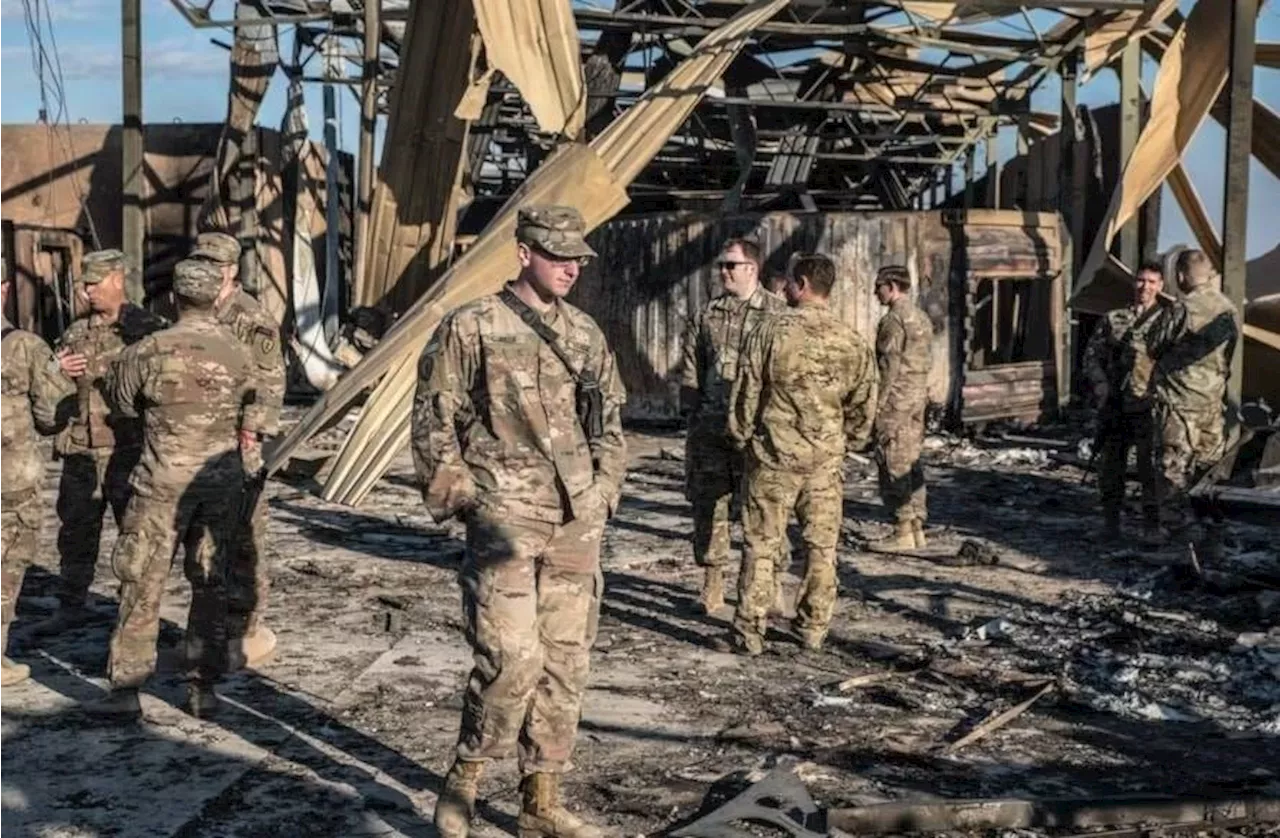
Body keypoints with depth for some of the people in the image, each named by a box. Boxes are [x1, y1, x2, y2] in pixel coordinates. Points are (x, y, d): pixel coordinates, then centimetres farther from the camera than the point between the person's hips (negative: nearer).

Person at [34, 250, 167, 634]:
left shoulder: (148, 329, -3)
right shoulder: (75, 334, 13)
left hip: (127, 450, -5)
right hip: (81, 451, 5)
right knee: (75, 530, 12)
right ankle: (71, 605, 23)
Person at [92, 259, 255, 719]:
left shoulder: (151, 350, -11)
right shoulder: (237, 353, -2)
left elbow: (120, 396, 3)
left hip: (165, 479, -3)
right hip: (222, 480, 3)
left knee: (143, 582, 5)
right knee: (210, 583, 11)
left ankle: (126, 687, 5)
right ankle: (203, 686, 12)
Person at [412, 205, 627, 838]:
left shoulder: (587, 335, 12)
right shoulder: (470, 328, -3)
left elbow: (609, 424, 19)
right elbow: (434, 423, -2)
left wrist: (603, 495, 11)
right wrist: (458, 497, -6)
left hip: (576, 525, 6)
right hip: (505, 518, -5)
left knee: (565, 662, 7)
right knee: (512, 657, -14)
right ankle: (463, 779, 8)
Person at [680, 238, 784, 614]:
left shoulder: (777, 312, 0)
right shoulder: (708, 315, 12)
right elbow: (692, 368, 16)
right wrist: (691, 412, 8)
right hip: (710, 427, 4)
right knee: (708, 502, 6)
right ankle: (712, 585, 16)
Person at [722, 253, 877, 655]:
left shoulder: (772, 330, -10)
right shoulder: (853, 343, 0)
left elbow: (745, 393, -6)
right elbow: (864, 407, 6)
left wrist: (740, 438, 9)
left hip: (774, 456, -3)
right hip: (827, 459, 3)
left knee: (760, 546, 5)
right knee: (821, 547, 12)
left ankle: (749, 633, 8)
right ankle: (813, 629, 19)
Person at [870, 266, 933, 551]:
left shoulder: (893, 320, -14)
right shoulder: (922, 318, 15)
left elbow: (890, 366, -18)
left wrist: (877, 403, -15)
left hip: (896, 399, -9)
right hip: (919, 397, 9)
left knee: (894, 464, -5)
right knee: (911, 462, 12)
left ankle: (902, 532, -4)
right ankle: (917, 527, 15)